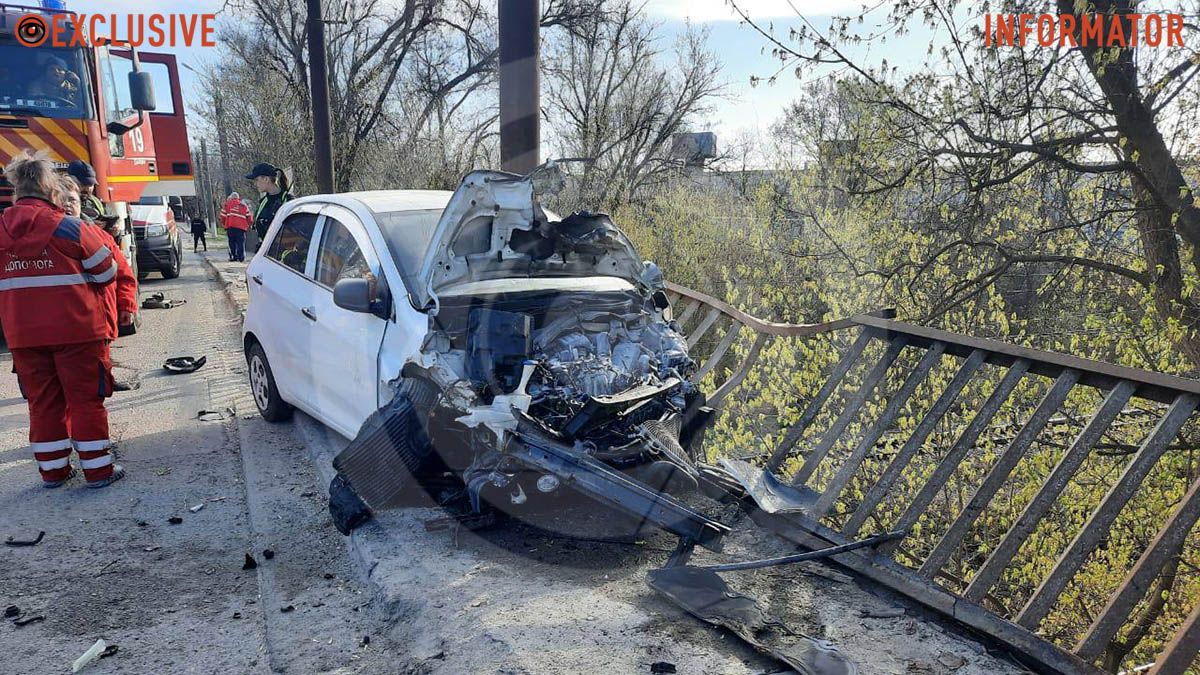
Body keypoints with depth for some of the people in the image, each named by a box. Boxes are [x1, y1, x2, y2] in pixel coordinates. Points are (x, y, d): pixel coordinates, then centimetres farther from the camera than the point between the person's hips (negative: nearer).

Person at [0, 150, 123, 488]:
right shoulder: (67, 227, -11)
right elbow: (107, 271, -3)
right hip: (75, 329, -4)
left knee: (42, 400, 14)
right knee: (86, 398, 4)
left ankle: (52, 469, 21)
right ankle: (98, 469, 9)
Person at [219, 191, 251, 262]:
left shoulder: (228, 203, 11)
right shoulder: (243, 205, 15)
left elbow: (223, 215, 5)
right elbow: (248, 217, 12)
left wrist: (223, 224, 18)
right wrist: (248, 225, 23)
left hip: (230, 226, 0)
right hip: (241, 227, 0)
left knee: (232, 242, 7)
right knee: (241, 242, 1)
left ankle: (233, 256, 3)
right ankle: (241, 257, -6)